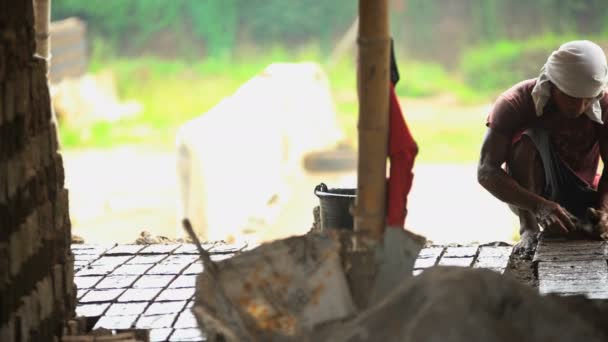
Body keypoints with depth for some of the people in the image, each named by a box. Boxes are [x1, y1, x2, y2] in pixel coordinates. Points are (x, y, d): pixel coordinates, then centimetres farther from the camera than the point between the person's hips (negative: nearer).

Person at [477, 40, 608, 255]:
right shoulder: (515, 103, -23)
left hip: (580, 197, 3)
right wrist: (539, 206, -46)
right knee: (528, 138, -32)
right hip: (527, 195, -3)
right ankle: (529, 229, -33)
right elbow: (486, 171, -31)